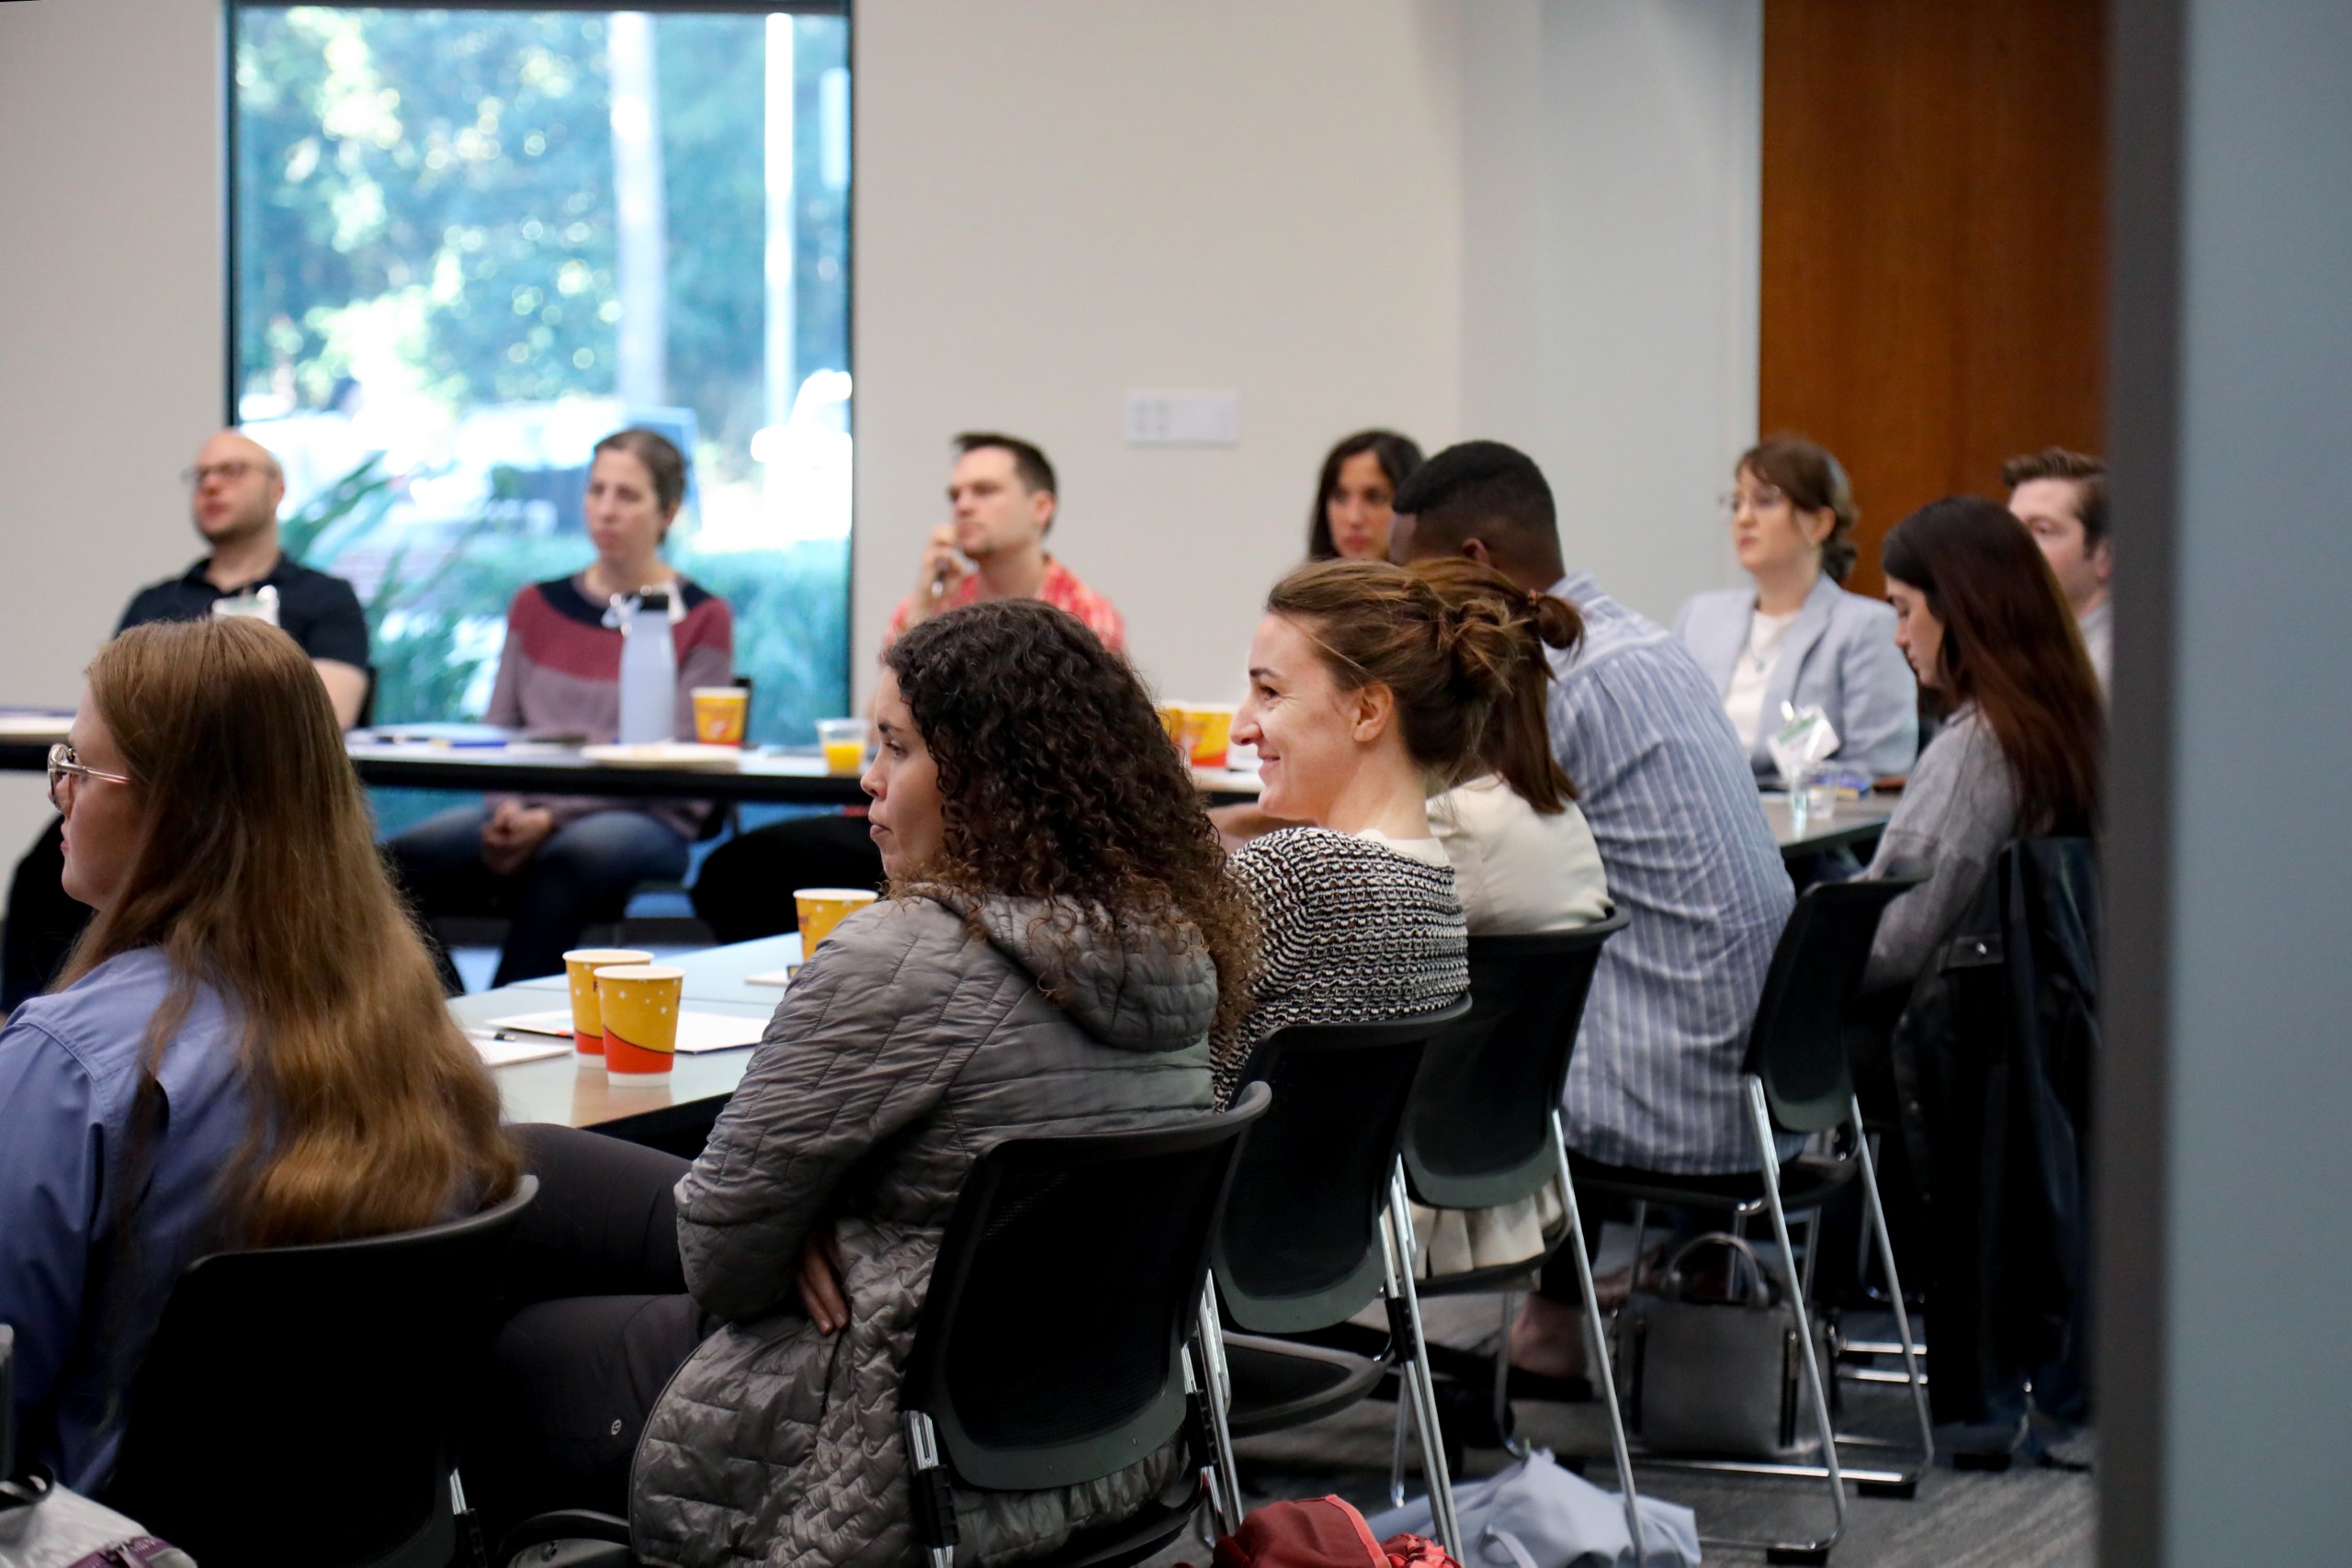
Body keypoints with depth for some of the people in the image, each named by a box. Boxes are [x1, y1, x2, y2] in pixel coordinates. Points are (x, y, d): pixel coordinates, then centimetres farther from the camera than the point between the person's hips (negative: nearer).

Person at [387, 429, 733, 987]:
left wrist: (552, 819, -14)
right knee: (406, 859, -27)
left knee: (565, 862, -40)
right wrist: (507, 809, -7)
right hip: (525, 809, 4)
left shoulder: (702, 619, 5)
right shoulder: (537, 606, 21)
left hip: (646, 821, -4)